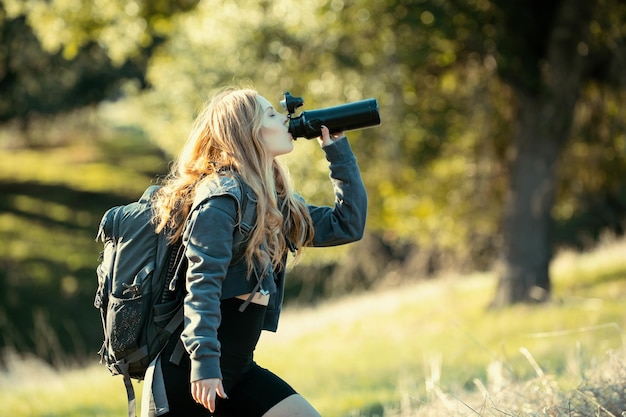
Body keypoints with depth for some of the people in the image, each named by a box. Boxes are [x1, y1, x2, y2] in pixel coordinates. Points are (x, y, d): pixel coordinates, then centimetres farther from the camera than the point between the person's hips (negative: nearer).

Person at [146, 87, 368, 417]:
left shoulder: (275, 204, 15)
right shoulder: (221, 195, -11)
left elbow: (348, 225, 16)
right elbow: (202, 283, -20)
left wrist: (338, 150, 14)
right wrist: (203, 361, -27)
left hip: (238, 369, 9)